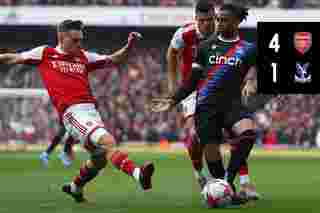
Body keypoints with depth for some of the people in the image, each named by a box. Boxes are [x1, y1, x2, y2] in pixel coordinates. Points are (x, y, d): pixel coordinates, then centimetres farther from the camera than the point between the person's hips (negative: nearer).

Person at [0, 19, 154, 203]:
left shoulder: (84, 57, 21)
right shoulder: (44, 54, 11)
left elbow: (114, 60, 23)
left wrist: (129, 46, 8)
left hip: (92, 110, 6)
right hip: (73, 112, -6)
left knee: (100, 158, 11)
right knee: (108, 142, -26)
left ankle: (75, 187, 36)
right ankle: (138, 174, -42)